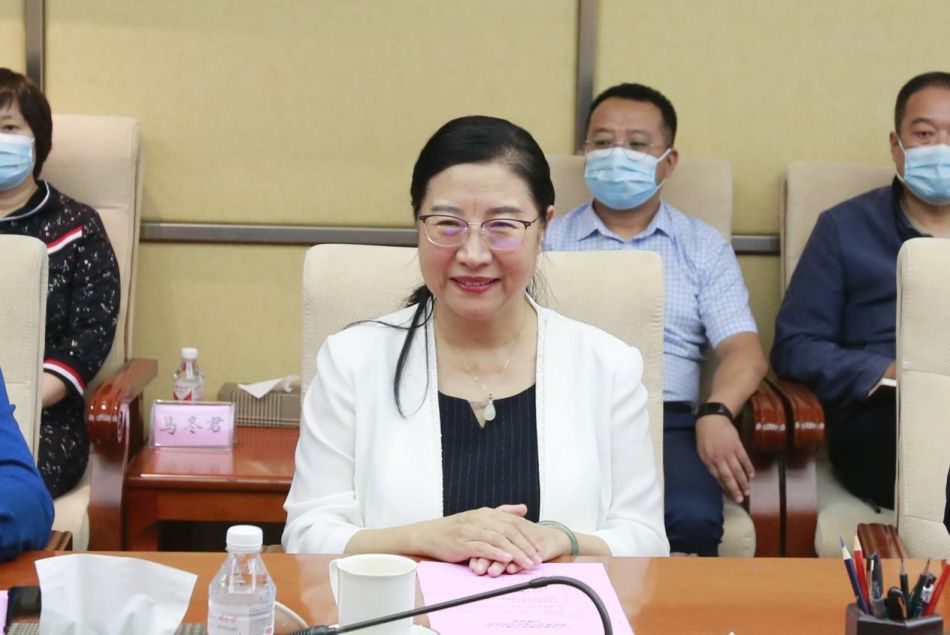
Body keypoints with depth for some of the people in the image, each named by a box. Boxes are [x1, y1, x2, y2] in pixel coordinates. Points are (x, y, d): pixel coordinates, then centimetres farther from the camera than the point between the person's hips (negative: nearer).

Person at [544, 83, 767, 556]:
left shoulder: (704, 247, 18)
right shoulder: (548, 240, 17)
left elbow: (743, 350, 6)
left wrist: (716, 413, -16)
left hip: (667, 420, 1)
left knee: (692, 520, -32)